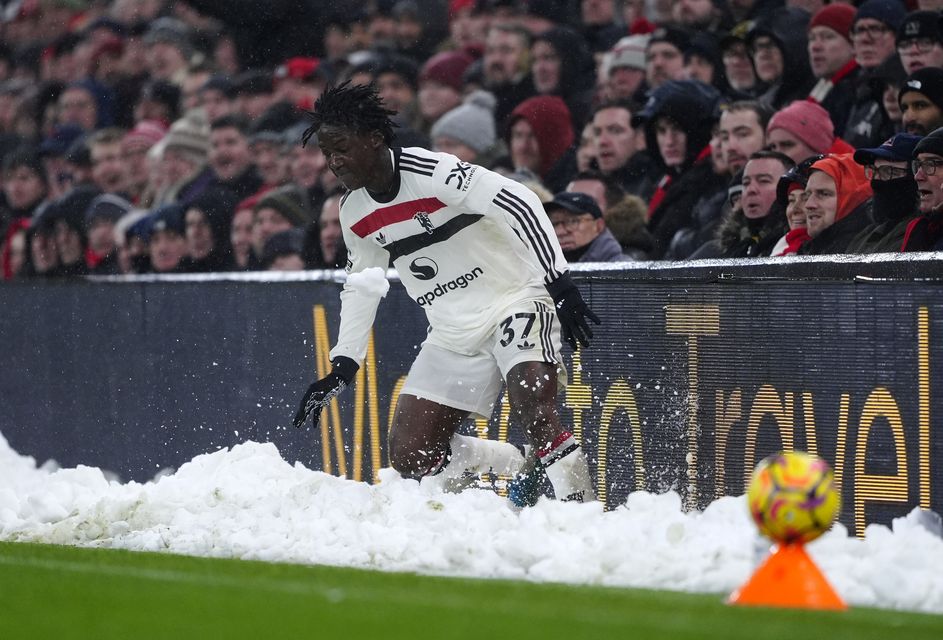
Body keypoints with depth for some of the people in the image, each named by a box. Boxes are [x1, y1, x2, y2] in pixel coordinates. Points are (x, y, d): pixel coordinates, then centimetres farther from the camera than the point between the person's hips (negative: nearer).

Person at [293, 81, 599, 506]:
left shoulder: (433, 172, -20)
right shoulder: (354, 214, 4)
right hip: (454, 336, 8)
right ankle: (516, 467, 18)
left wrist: (559, 284, -30)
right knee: (409, 458, 0)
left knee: (534, 411, -32)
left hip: (515, 301, -8)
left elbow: (518, 204, -25)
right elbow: (361, 284, 20)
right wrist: (343, 367, 16)